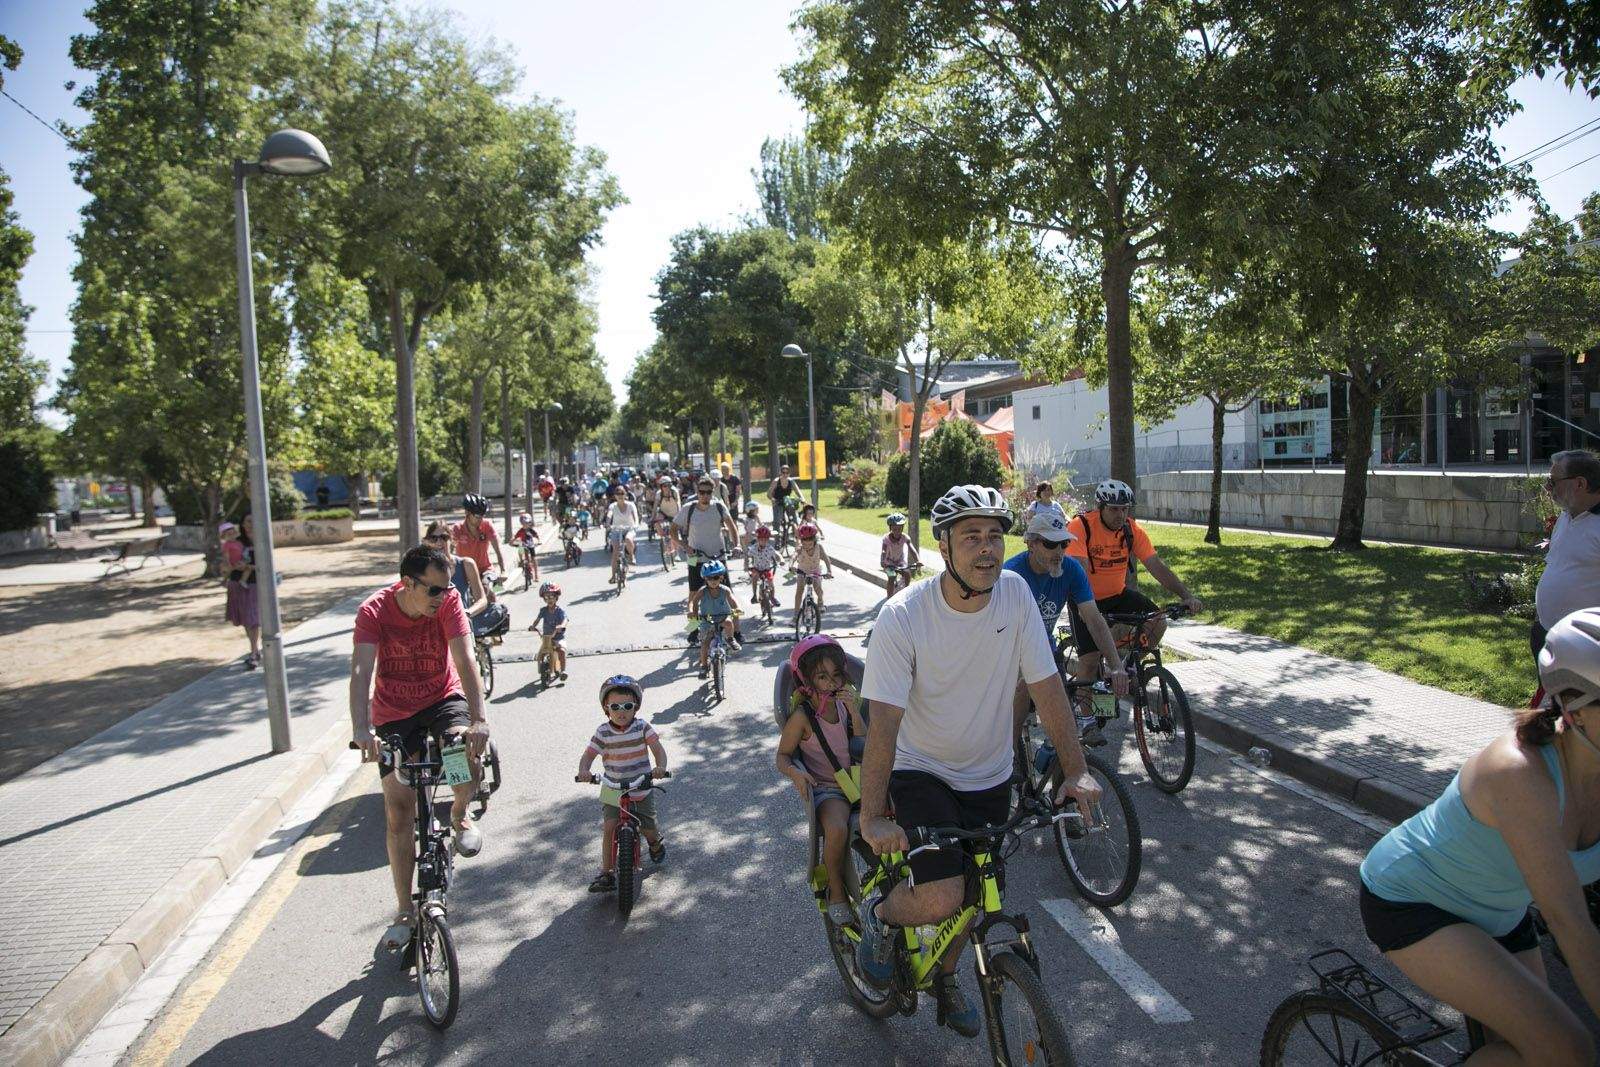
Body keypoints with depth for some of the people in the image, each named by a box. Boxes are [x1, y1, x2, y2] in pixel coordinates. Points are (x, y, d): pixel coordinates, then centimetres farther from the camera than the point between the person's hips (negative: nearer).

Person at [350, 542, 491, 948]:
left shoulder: (448, 600, -21)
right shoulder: (375, 610, -23)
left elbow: (465, 660, -29)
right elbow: (362, 670, -33)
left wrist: (478, 720, -40)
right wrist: (361, 729, -48)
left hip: (443, 697, 0)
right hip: (395, 713, 0)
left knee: (469, 754, -30)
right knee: (398, 813, 0)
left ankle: (460, 815, 6)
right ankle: (404, 911, 14)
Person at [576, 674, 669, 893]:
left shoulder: (642, 727, -10)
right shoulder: (603, 732, -8)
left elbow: (658, 748, -14)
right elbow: (588, 754, -8)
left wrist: (661, 767, -33)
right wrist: (583, 769, -30)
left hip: (642, 789, 0)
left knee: (649, 827, 6)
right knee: (609, 826, -16)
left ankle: (656, 842, 43)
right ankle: (607, 873, -7)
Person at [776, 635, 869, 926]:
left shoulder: (845, 703, 4)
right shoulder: (802, 716, -10)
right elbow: (783, 756, -4)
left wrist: (854, 712, -13)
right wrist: (795, 772, -26)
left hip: (857, 782, 5)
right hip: (826, 790, -5)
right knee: (837, 830, -34)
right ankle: (836, 891, -7)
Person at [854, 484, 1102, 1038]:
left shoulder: (1014, 592, -13)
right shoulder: (902, 617, -25)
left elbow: (1045, 684, -9)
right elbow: (884, 720, -26)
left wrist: (1076, 769, -14)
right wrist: (873, 816, -31)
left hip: (989, 776, 5)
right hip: (921, 772, -4)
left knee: (975, 894, 17)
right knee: (941, 900, -20)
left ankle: (946, 976, 49)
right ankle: (879, 913, 16)